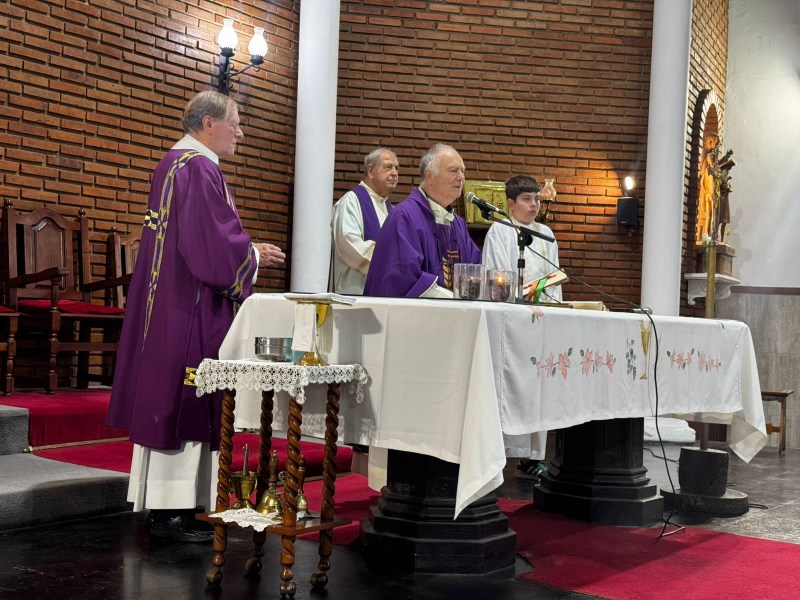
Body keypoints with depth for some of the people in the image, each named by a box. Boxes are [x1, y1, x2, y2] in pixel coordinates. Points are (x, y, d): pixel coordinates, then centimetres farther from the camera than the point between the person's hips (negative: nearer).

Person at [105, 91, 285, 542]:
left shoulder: (175, 162, 17)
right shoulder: (199, 169, -16)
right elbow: (211, 244, -22)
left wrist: (246, 250, 14)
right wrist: (254, 255, -5)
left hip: (170, 299, 11)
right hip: (192, 306, -11)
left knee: (168, 399, 12)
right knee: (184, 402, -5)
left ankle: (165, 504, 21)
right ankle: (173, 511, 2)